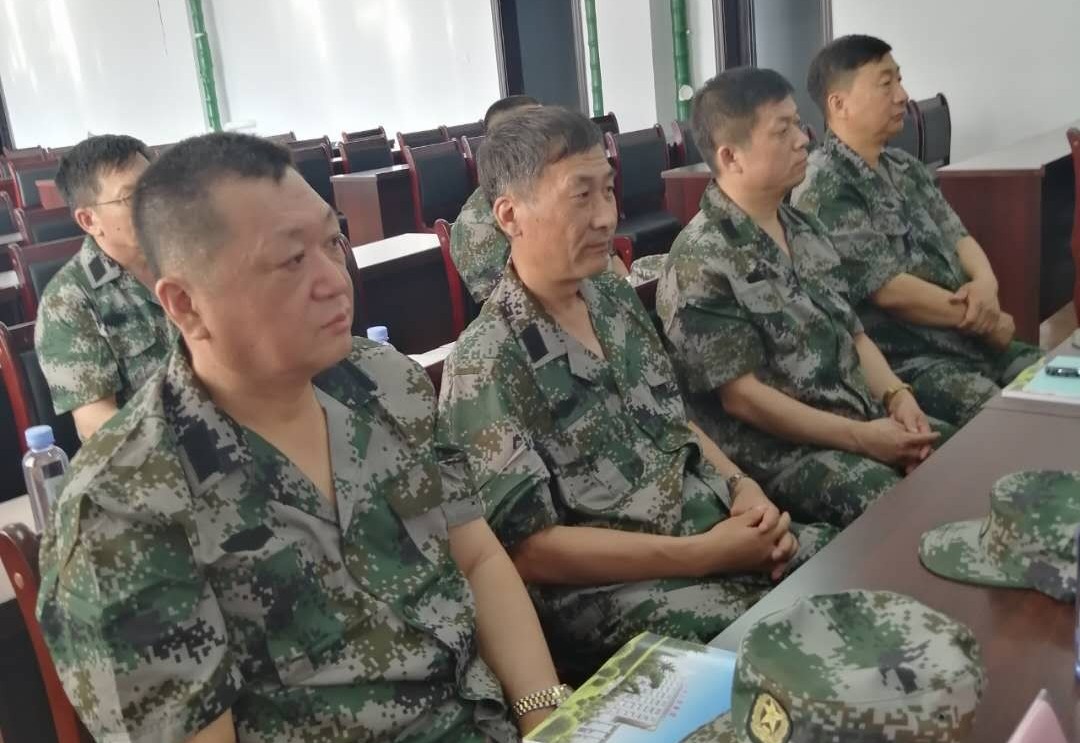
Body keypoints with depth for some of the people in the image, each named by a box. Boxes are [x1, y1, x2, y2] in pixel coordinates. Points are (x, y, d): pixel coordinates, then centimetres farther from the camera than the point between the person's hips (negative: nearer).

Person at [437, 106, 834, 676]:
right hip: (610, 591, -7)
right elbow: (530, 550, -18)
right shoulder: (485, 367, -17)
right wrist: (704, 555, -19)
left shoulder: (616, 297, 7)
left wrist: (744, 488, -2)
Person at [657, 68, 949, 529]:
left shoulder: (804, 230, 11)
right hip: (779, 449, -8)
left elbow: (852, 332, 15)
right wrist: (859, 438, -18)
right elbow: (741, 396, -18)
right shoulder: (700, 263, -16)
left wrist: (896, 396, -4)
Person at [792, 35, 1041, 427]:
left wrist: (985, 283, -9)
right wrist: (985, 320, -8)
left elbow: (958, 237, 15)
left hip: (967, 341, 9)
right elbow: (889, 290, -18)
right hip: (902, 360, -9)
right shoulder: (825, 187, -14)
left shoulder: (905, 166, 14)